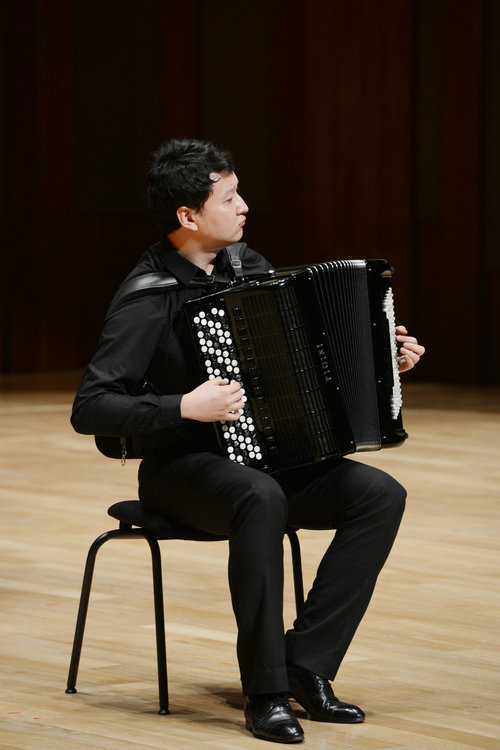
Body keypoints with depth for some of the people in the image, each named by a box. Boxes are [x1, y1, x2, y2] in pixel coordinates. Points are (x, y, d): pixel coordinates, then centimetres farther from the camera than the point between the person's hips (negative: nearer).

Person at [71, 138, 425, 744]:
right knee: (261, 499, -39)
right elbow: (90, 410, -21)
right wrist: (186, 407, -30)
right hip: (182, 467, -7)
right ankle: (266, 692, -29)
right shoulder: (147, 301, -15)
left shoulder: (247, 266, 7)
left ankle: (307, 661, -13)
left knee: (381, 494, -16)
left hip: (263, 457, 7)